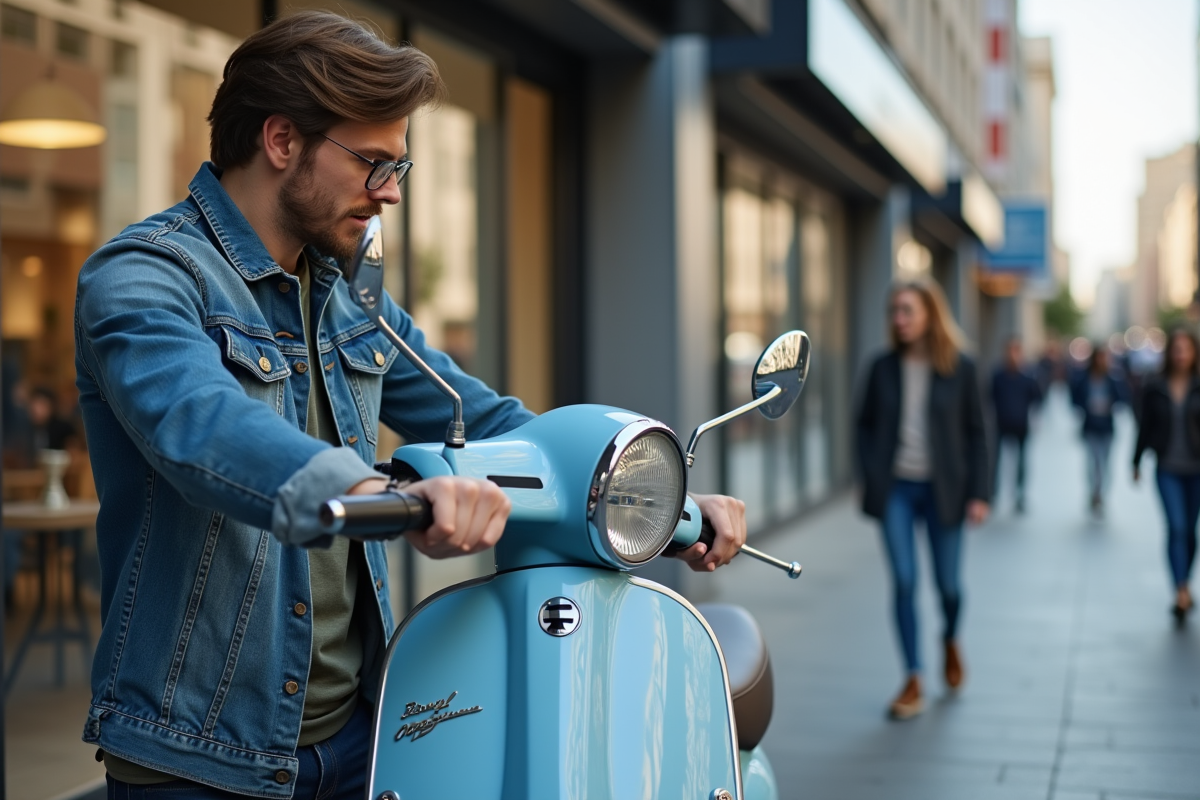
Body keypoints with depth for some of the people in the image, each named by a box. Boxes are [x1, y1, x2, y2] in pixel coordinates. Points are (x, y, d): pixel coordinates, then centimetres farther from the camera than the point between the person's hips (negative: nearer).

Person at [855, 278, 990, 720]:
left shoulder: (959, 368, -3)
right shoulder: (884, 368, 2)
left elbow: (976, 433, 0)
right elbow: (866, 425, 10)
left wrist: (978, 493, -5)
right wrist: (870, 479, 0)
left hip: (942, 490, -1)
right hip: (896, 489, 1)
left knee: (947, 583, 6)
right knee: (903, 583, -4)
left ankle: (950, 639, 40)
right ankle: (913, 682, 5)